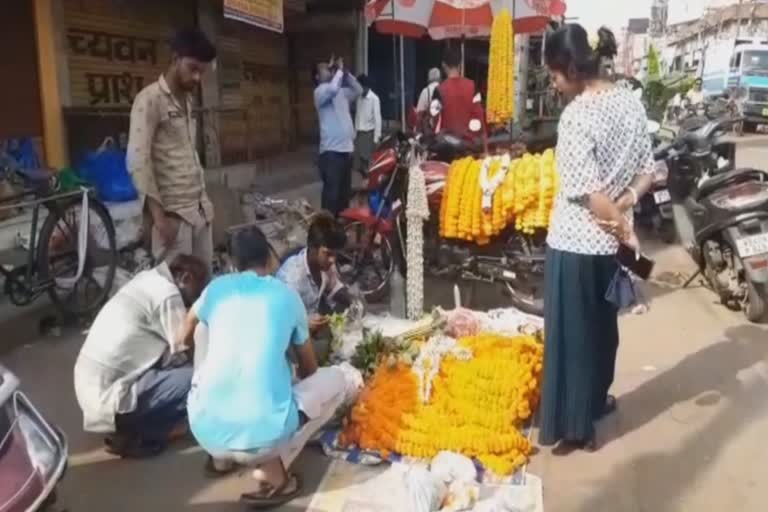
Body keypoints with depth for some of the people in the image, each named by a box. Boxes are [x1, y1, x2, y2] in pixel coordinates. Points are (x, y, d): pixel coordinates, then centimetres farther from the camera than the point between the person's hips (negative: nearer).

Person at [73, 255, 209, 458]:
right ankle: (132, 435, 0)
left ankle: (125, 426, 14)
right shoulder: (168, 295, -15)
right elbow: (181, 355, -8)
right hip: (110, 396, -10)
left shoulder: (147, 280, 12)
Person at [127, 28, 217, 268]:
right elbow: (138, 161, -17)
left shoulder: (188, 100, 14)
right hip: (173, 211, -8)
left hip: (199, 208, 8)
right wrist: (158, 215, -20)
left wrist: (204, 198, 15)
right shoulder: (150, 99, -10)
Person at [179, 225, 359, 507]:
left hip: (205, 432, 4)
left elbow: (185, 339, 34)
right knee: (346, 377, 15)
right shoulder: (288, 296, 9)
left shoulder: (216, 288, 12)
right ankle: (272, 468, 4)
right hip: (264, 434, -4)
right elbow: (309, 368, 23)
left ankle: (221, 456, 27)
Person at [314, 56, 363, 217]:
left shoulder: (342, 92, 18)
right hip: (331, 150, -8)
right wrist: (340, 70, -8)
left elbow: (358, 90, 24)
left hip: (346, 148, 8)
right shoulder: (320, 92, -4)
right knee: (332, 192, -9)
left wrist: (346, 72, 14)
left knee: (345, 191, 14)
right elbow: (333, 88, -24)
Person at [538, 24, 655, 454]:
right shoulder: (632, 102, 3)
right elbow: (648, 169, 5)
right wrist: (628, 201, -9)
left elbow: (589, 194, -24)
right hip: (610, 241, 7)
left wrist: (623, 229, -11)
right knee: (602, 324, 23)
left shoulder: (577, 116, -21)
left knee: (571, 333, 7)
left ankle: (575, 427, 21)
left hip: (575, 242, -7)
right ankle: (596, 400, 43)